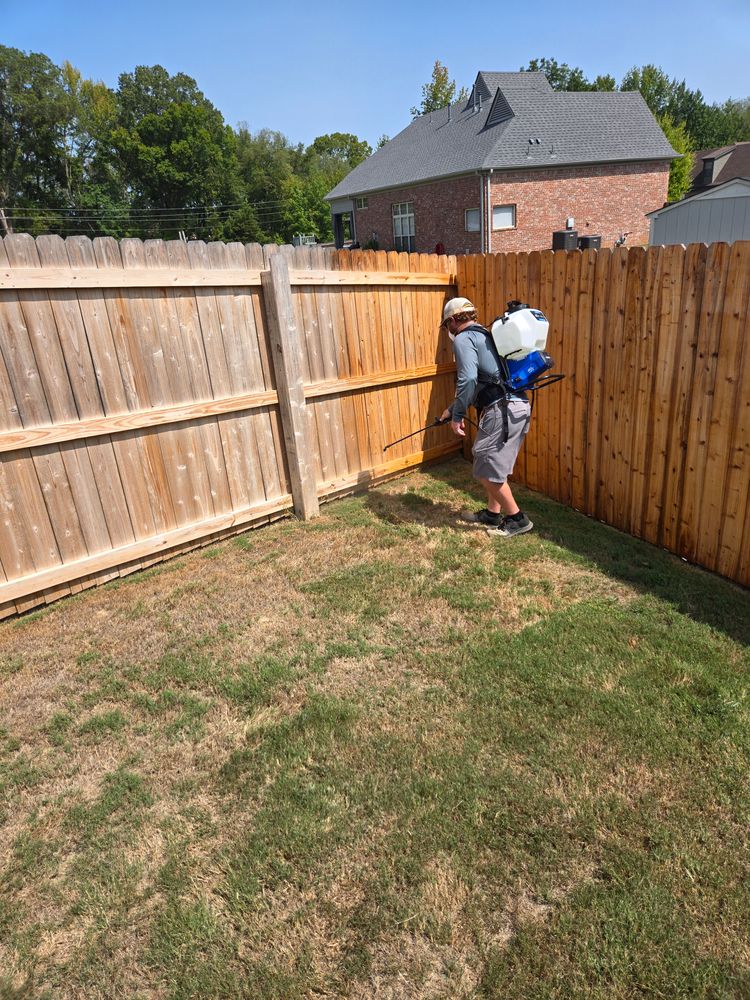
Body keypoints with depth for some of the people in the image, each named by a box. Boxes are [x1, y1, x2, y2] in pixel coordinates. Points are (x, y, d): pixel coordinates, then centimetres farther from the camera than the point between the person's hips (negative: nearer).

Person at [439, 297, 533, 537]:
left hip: (502, 410, -10)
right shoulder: (485, 336, 26)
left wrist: (457, 416, -10)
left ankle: (517, 519, 11)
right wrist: (453, 409, 38)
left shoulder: (464, 339, -4)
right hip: (520, 406, 10)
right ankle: (492, 513, 32)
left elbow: (468, 379, -20)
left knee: (487, 468, 2)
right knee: (495, 464, 21)